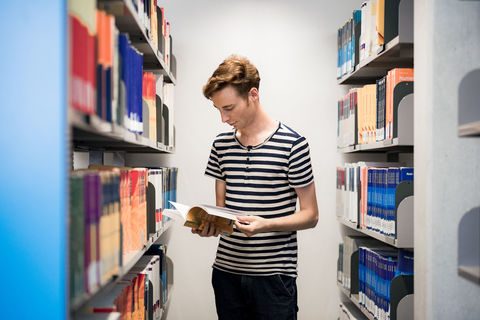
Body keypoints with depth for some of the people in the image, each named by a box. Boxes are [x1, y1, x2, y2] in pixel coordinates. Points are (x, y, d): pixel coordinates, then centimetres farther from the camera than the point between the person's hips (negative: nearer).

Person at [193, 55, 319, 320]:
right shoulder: (221, 144, 8)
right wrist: (209, 224, -9)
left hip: (274, 273, -4)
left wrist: (265, 225, -21)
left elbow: (310, 215, -5)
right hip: (226, 270, 4)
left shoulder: (292, 144, -8)